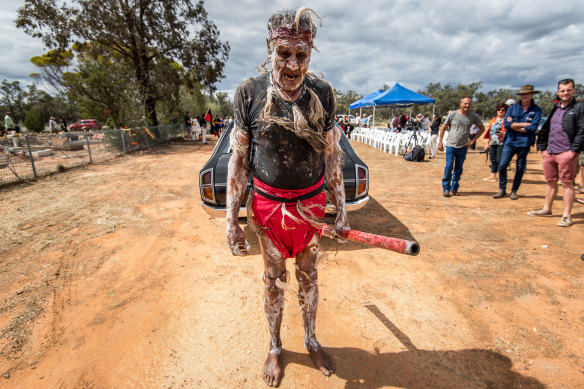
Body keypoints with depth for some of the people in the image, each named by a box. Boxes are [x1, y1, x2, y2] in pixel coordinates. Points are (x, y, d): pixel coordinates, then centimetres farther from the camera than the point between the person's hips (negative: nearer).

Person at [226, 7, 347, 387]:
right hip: (268, 204, -1)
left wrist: (342, 208, 2)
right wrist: (231, 220, -7)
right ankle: (275, 347, 41)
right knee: (273, 278, 15)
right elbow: (239, 158, -5)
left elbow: (332, 155, 2)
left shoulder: (323, 92, -5)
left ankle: (311, 339, 45)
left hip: (311, 204, 2)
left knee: (309, 275, 18)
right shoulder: (250, 92, -9)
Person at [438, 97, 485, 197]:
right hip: (450, 145, -2)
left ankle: (454, 188, 18)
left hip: (463, 147, 2)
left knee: (458, 169, 7)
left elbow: (482, 128, 15)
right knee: (449, 167, -8)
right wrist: (440, 142, 0)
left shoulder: (474, 116, 3)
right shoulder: (453, 114, -2)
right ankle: (446, 188, 2)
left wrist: (472, 140, 5)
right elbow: (443, 128, 4)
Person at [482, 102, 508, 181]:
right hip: (492, 143, 6)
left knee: (500, 161, -7)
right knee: (493, 160, 9)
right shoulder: (494, 120, 18)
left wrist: (503, 133, -25)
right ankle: (493, 176, 17)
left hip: (501, 143, -6)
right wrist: (487, 143, 17)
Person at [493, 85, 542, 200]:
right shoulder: (512, 108, 7)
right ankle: (502, 190, 5)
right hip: (510, 142, 1)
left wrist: (514, 125, -8)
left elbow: (533, 127, -11)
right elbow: (506, 123, -7)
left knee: (520, 168, 6)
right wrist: (524, 124, -10)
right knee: (502, 165, -7)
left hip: (524, 143, -1)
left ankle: (514, 191, 18)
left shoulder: (536, 110, 1)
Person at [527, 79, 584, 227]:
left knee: (567, 183, -1)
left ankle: (567, 215, 6)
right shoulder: (555, 108, 17)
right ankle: (546, 209, 26)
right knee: (551, 182, 15)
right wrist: (543, 147, 12)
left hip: (566, 153, -6)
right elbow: (545, 128, 20)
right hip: (549, 152, 6)